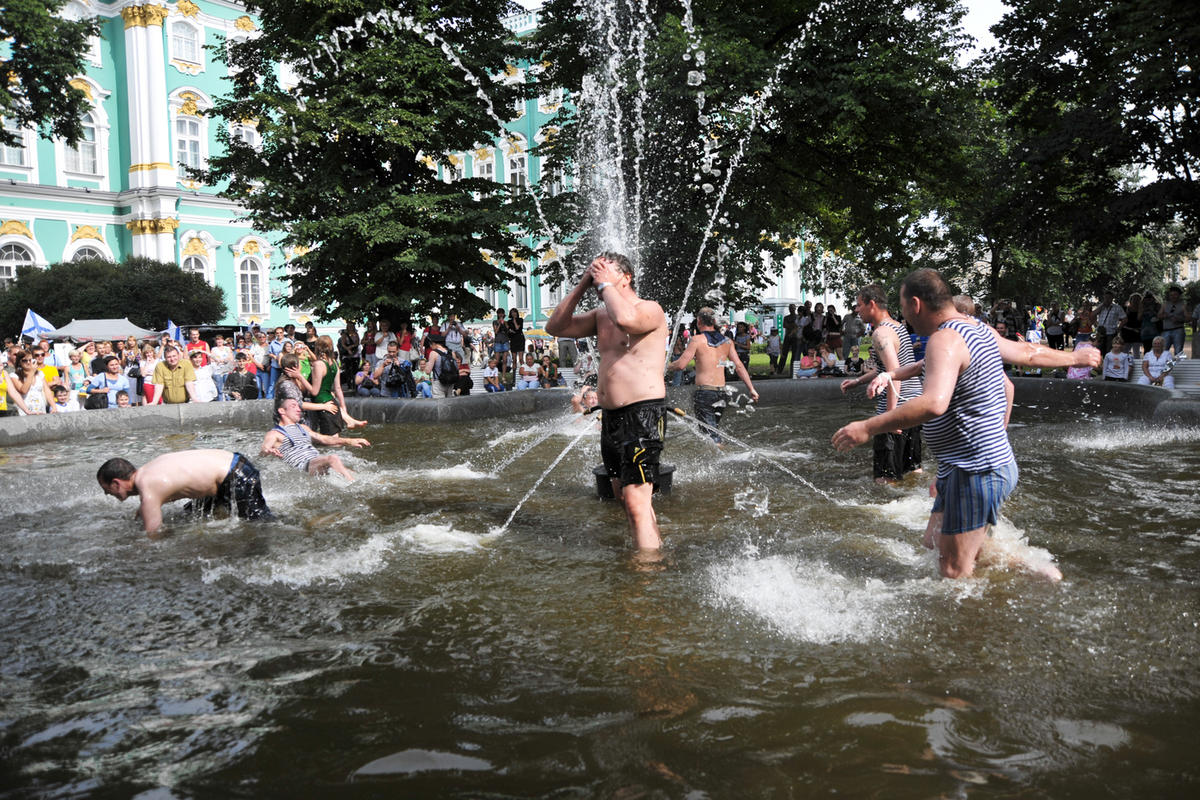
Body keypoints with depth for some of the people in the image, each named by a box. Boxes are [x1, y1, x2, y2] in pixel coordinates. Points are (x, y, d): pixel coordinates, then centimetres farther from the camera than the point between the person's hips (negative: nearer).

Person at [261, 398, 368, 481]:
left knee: (350, 474, -17)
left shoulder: (303, 428, 33)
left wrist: (349, 442, 23)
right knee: (332, 458, -34)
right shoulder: (274, 434, 10)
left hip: (320, 463, 8)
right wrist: (268, 451, -34)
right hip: (303, 468, -8)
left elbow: (324, 439, 34)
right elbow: (263, 451, -7)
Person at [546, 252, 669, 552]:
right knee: (623, 495, 20)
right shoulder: (600, 316, 14)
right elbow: (555, 327, 10)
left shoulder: (650, 309, -9)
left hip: (643, 415, -9)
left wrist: (606, 284, -16)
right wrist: (581, 286, 3)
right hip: (611, 416, 9)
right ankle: (656, 548, 38)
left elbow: (625, 318, -33)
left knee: (636, 502, -15)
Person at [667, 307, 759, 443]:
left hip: (704, 392, -6)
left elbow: (680, 364, -10)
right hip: (722, 391, 6)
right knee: (714, 429, 22)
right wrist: (751, 389, 9)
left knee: (711, 433, -5)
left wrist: (668, 366, 11)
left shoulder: (697, 340, -6)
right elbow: (739, 366, 6)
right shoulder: (727, 341, 10)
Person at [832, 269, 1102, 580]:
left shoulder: (944, 340, -20)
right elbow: (1030, 353, 25)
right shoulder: (979, 330, 11)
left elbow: (933, 403, -36)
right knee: (935, 540, 18)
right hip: (997, 461, 10)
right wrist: (1076, 356, 44)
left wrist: (867, 427, -34)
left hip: (974, 471, -10)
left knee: (954, 571, -2)